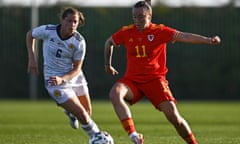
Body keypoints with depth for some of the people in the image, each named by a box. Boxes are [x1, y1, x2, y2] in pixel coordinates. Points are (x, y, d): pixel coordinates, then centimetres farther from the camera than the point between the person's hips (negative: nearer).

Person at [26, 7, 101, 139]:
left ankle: (70, 112, 47)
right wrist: (31, 59, -4)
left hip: (74, 77, 3)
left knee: (88, 113, 13)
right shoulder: (47, 31, -18)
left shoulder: (79, 41, -15)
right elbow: (30, 34, 3)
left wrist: (62, 79, -27)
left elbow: (77, 68, -10)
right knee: (82, 114, -11)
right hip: (54, 81, -3)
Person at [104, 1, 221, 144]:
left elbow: (183, 36, -22)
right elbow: (109, 42, 20)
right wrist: (108, 65, 26)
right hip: (132, 80, 2)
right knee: (115, 94, -30)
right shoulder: (126, 32, 0)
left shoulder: (160, 31, -9)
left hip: (155, 79, -2)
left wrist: (208, 40, -36)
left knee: (173, 115, -14)